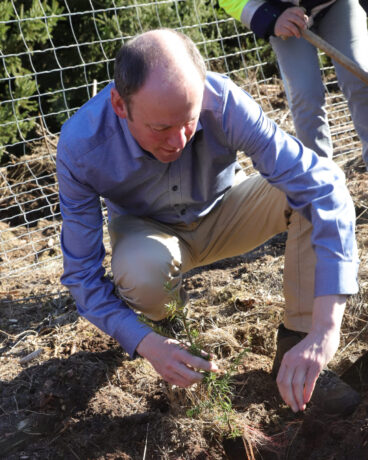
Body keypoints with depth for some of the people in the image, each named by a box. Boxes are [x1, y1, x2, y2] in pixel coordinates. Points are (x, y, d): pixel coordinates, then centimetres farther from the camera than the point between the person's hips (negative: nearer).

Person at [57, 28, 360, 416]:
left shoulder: (222, 100, -33)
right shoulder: (80, 147, -31)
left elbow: (322, 183, -38)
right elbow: (82, 273, -23)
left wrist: (325, 330, -46)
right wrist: (147, 345, -39)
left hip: (221, 212, 1)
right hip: (146, 229, -1)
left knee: (307, 188, -27)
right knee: (142, 273, -37)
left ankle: (296, 342, -16)